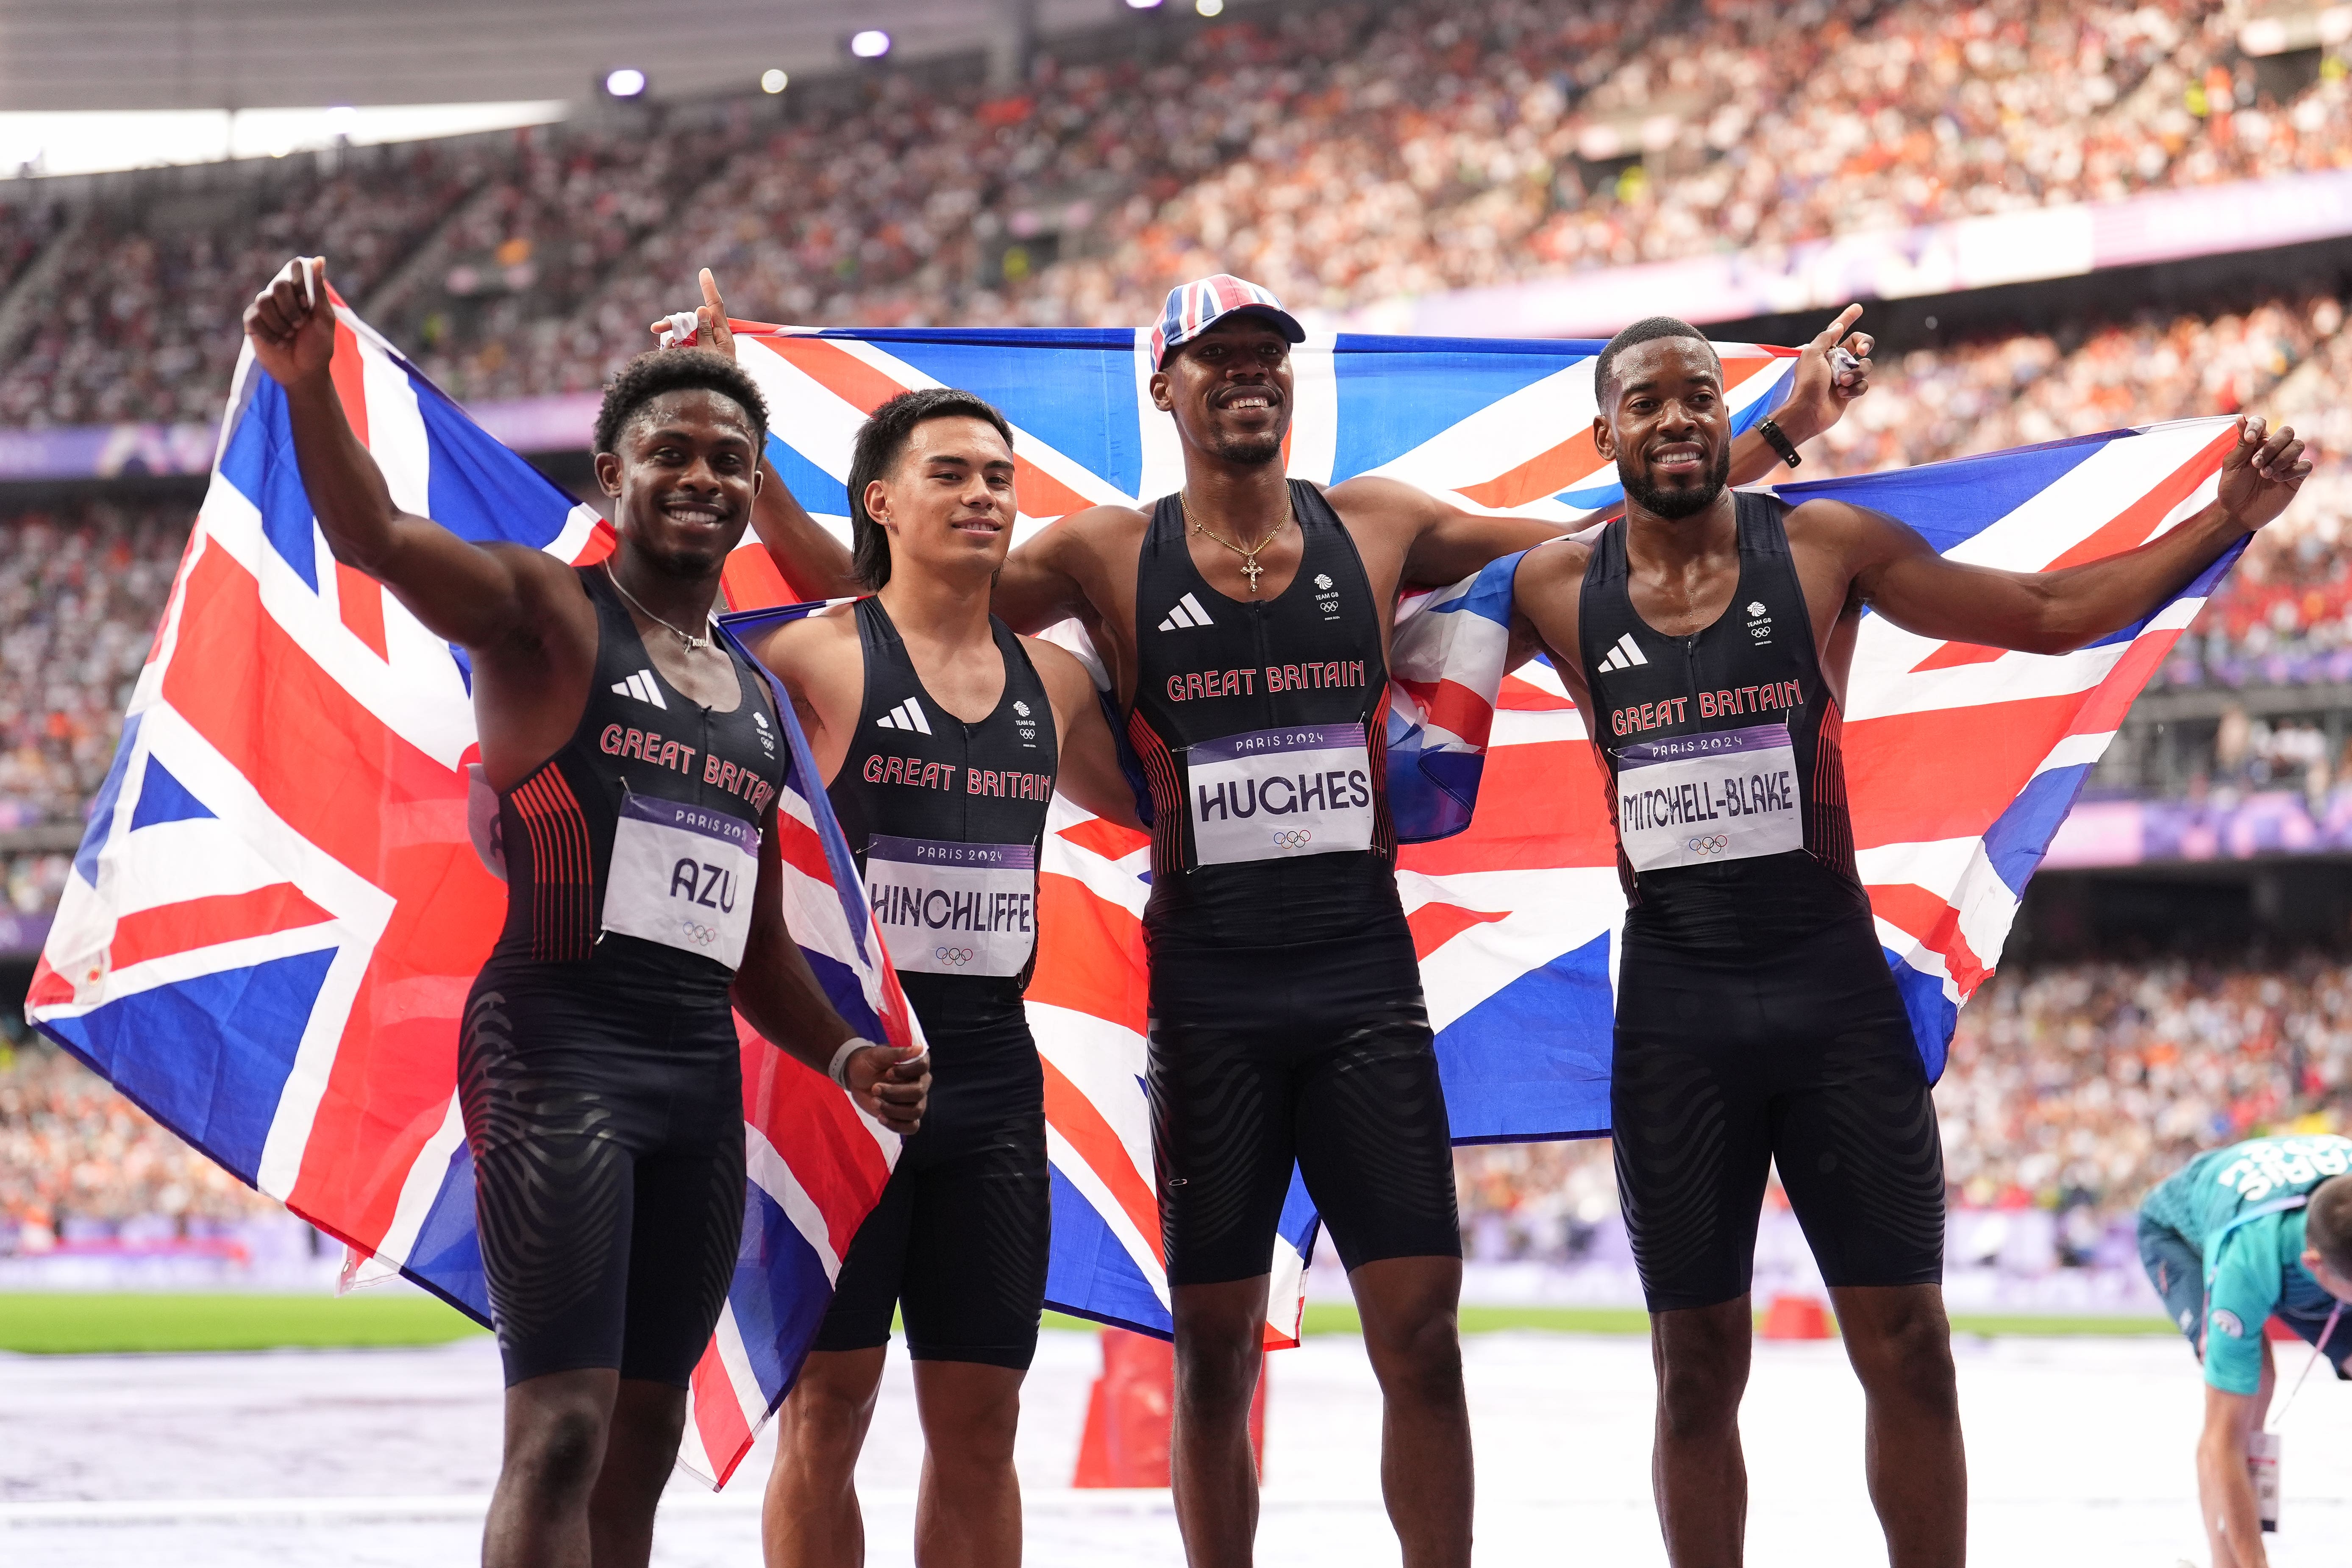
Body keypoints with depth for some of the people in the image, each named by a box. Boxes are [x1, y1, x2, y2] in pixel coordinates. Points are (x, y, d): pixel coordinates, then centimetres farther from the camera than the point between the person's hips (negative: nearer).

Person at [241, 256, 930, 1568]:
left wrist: (841, 1052, 7)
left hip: (703, 1067, 7)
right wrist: (311, 386, -39)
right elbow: (375, 538, -21)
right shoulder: (547, 612, -1)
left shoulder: (762, 702, 19)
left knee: (645, 1441, 10)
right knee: (561, 1432, -15)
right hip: (557, 1051, -7)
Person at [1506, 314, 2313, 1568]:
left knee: (1907, 1349, 0)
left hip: (1834, 989, -1)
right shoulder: (1559, 589, 2)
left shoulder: (1822, 548, -1)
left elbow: (2052, 616, 2)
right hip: (1673, 1004, 1)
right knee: (1697, 1369, 6)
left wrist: (2223, 525, -7)